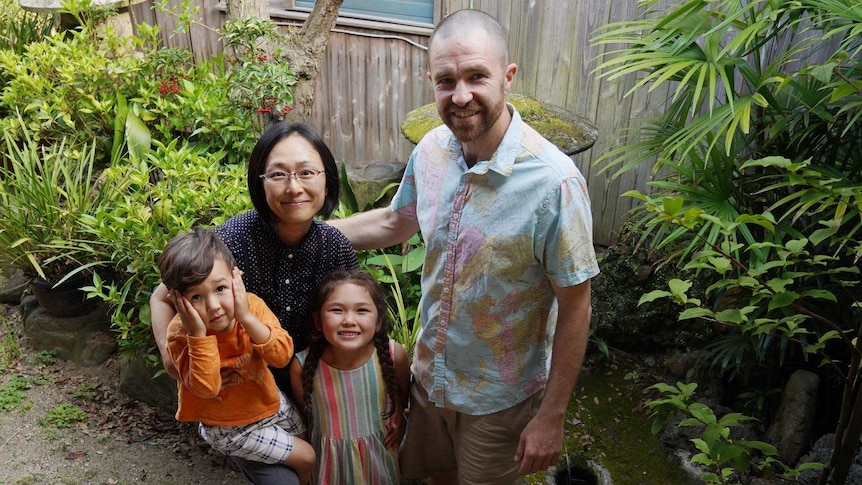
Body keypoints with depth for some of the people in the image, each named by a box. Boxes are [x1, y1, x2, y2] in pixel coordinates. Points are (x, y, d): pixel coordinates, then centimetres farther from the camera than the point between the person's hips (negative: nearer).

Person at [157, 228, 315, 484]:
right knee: (307, 458, 0)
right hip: (231, 429, -4)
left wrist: (247, 317, -39)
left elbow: (283, 356, -28)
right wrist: (198, 334, -43)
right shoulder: (181, 333, -27)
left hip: (271, 403, 5)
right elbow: (206, 388, -33)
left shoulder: (252, 305, -20)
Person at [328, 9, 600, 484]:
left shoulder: (554, 182, -29)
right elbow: (396, 221, 9)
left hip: (499, 397, -5)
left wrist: (552, 416, -14)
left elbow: (575, 309, -20)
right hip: (429, 373, 5)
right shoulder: (431, 149, -11)